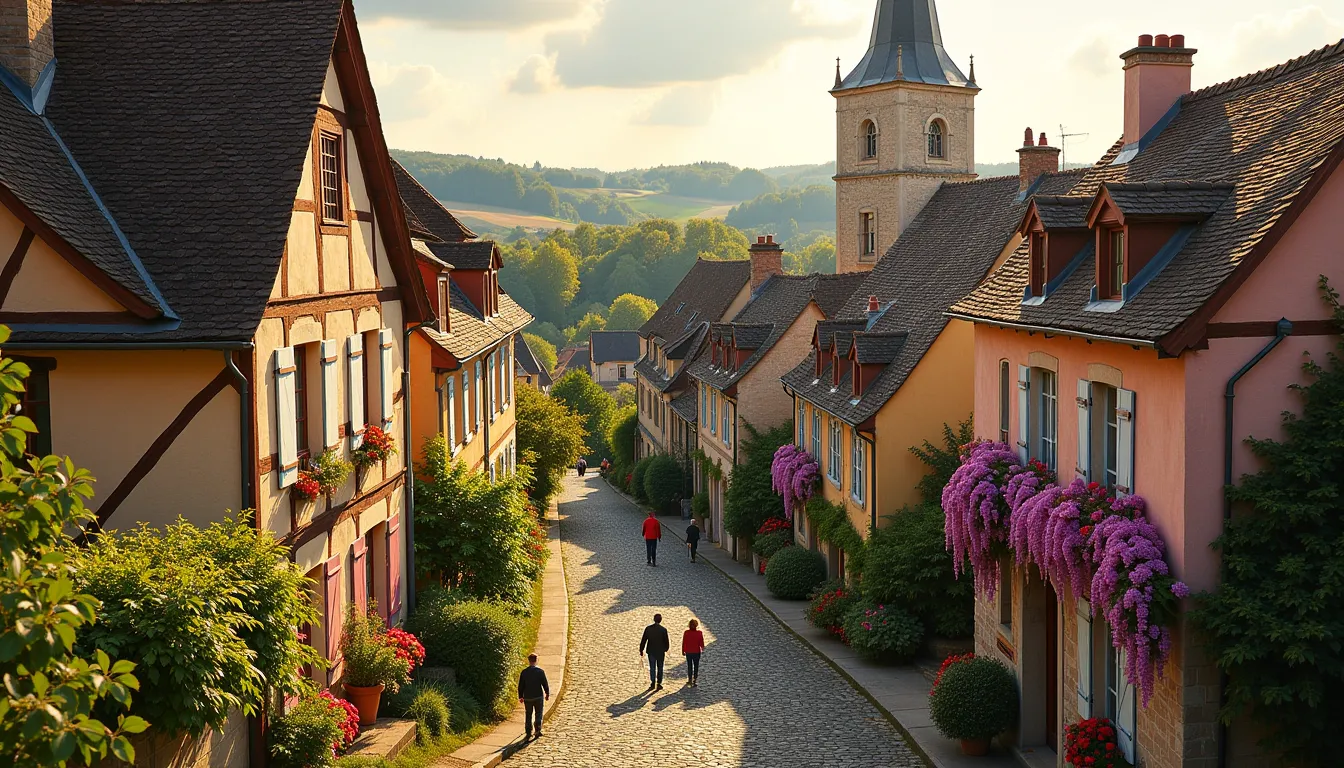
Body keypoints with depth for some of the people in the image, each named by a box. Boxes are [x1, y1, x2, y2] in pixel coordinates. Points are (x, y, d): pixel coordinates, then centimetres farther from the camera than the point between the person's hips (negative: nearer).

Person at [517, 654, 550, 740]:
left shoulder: (524, 672, -5)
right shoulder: (540, 671, -10)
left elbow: (520, 686, 0)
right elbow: (545, 684, -6)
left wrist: (520, 697, 12)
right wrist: (547, 694, 8)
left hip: (527, 697, 1)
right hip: (538, 697, -1)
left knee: (528, 715, 12)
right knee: (538, 714, 11)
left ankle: (529, 733, 12)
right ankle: (537, 731, 6)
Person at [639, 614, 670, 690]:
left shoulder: (648, 628, -6)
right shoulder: (663, 629, -10)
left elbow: (643, 641, -4)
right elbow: (666, 642, -5)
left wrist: (641, 651, 3)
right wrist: (666, 649, 14)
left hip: (651, 651, 1)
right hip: (661, 652, -1)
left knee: (652, 668, 9)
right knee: (660, 668, 12)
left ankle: (652, 684, 1)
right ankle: (658, 684, 11)